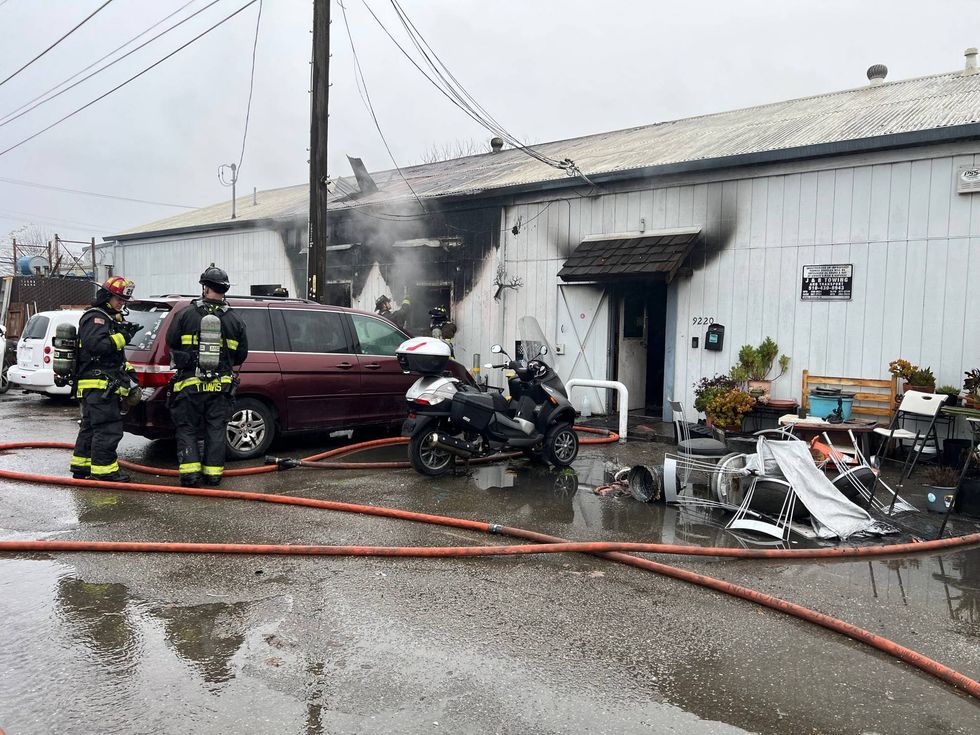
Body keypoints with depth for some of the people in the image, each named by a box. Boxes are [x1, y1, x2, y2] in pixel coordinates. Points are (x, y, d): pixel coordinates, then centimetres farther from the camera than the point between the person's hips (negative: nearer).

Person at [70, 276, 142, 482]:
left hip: (106, 385, 11)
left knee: (91, 427, 17)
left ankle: (81, 466, 25)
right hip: (98, 385, -11)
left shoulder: (109, 319, 24)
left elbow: (116, 355, 30)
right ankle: (103, 470, -9)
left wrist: (129, 371, 23)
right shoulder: (95, 318, -9)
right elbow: (96, 345, -26)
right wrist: (123, 336, -19)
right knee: (108, 428, -11)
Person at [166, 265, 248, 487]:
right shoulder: (234, 320, 3)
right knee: (216, 430, 9)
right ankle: (213, 472, 12)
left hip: (190, 383, -1)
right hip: (221, 385, 2)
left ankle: (190, 472, 1)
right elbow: (241, 354, 8)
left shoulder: (185, 314, -3)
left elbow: (171, 342, 6)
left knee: (187, 429, 8)